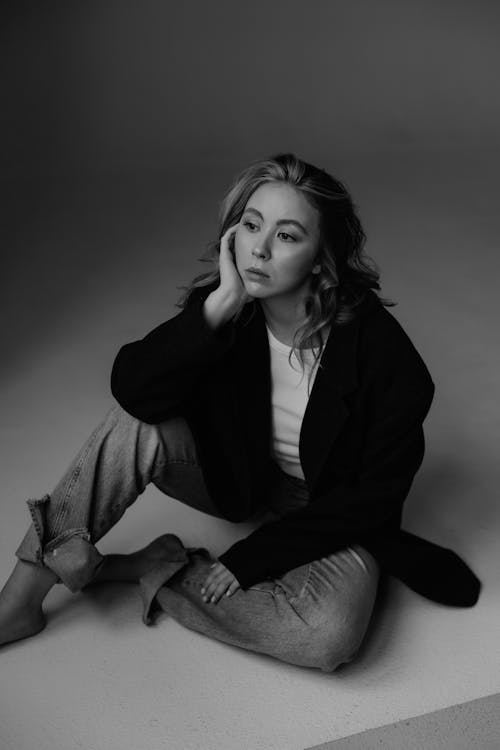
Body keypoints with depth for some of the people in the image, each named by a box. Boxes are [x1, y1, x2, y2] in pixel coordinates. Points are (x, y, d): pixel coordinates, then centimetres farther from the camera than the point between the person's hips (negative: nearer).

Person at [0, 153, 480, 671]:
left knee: (330, 634, -31)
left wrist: (253, 557, -18)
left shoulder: (380, 349, -26)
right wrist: (222, 303, -40)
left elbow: (376, 492, -18)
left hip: (329, 513, -2)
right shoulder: (220, 306, -17)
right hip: (235, 477, 3)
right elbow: (133, 391, -30)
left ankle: (152, 569, -15)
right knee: (138, 423, -26)